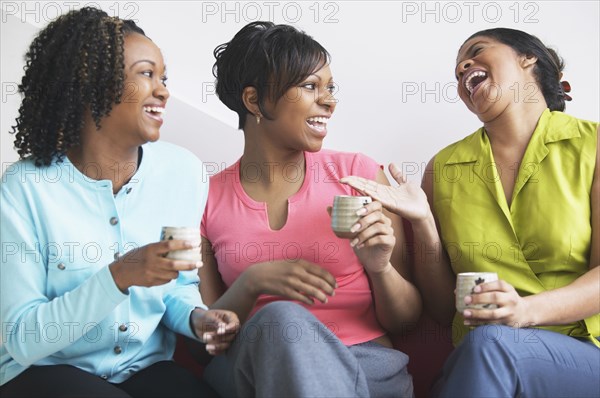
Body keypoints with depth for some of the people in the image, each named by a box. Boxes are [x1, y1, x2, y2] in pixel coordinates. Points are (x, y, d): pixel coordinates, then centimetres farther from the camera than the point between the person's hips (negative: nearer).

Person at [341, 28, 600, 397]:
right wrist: (422, 223, -5)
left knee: (489, 342, -34)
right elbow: (443, 309, 10)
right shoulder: (445, 167, 10)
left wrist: (527, 311, -23)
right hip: (474, 355, 2)